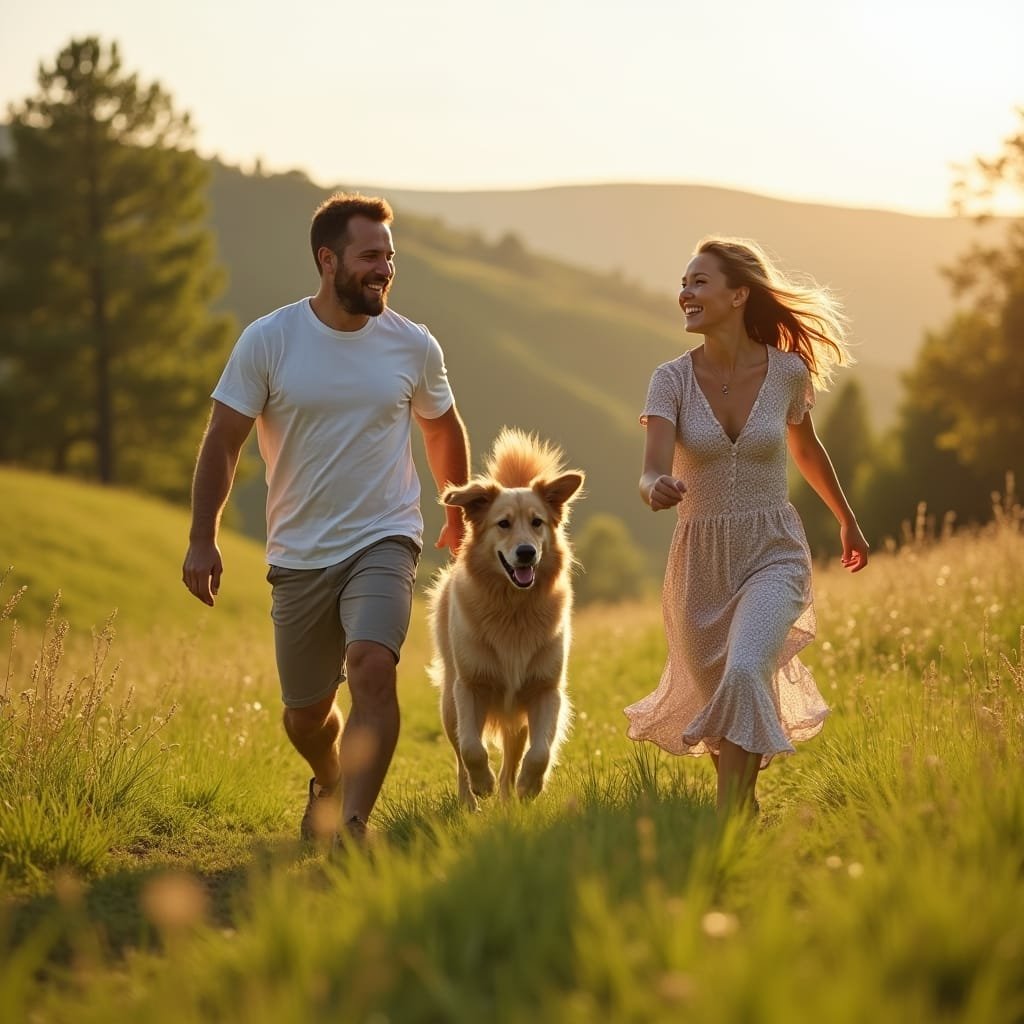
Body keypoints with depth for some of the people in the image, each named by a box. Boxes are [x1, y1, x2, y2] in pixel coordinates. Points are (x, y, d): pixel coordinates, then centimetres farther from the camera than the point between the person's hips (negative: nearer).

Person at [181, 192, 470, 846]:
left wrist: (459, 517, 27)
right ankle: (330, 785, 46)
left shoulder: (414, 347, -1)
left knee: (373, 668, -27)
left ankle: (352, 823, -25)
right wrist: (203, 539, -9)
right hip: (299, 554, 1)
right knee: (305, 713, 13)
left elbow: (444, 431, 17)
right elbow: (223, 442, -2)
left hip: (384, 542, -1)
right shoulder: (268, 342, -6)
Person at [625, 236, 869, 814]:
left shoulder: (788, 370, -6)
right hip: (699, 562, 2)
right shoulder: (673, 379, -7)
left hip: (773, 556, -2)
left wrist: (847, 521, 28)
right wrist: (658, 489, -44)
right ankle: (747, 805, 46)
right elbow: (652, 474, -19)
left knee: (744, 677, -29)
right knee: (713, 700, 15)